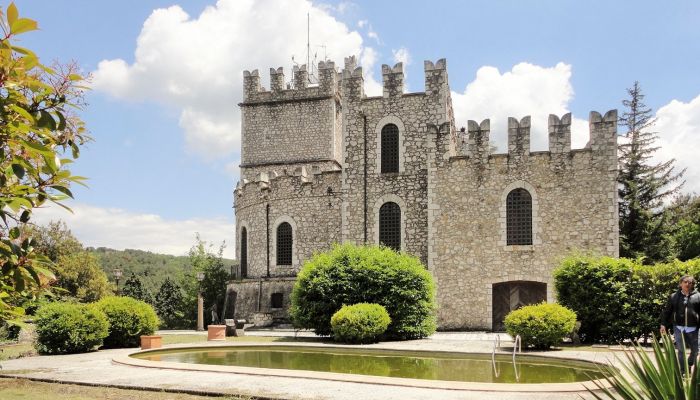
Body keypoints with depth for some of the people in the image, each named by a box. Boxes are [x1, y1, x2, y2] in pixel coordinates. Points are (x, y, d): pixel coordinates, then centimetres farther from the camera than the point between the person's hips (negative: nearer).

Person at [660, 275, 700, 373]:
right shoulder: (674, 297, 5)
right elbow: (666, 312, 7)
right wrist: (663, 325, 0)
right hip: (679, 328, 0)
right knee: (681, 351, 1)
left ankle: (689, 365, 36)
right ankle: (683, 372, 12)